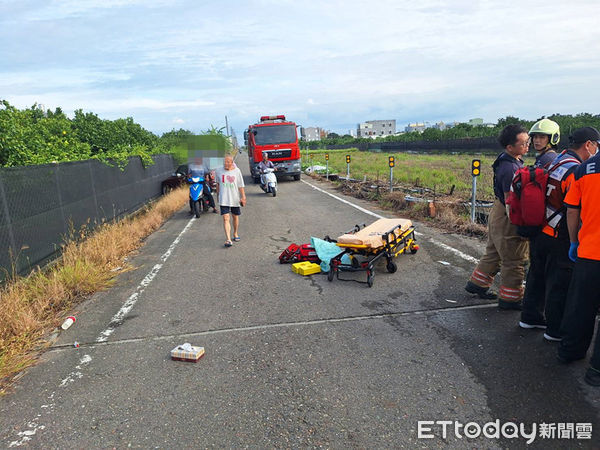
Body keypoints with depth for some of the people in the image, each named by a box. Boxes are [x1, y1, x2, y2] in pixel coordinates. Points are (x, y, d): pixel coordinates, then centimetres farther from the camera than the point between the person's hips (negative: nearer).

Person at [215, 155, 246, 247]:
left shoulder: (237, 171, -3)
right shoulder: (219, 171, 1)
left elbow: (241, 185, -1)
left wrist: (243, 197, -6)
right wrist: (218, 194, 24)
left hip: (235, 199, 1)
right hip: (224, 199, 0)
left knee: (235, 217, 15)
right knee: (226, 218, -12)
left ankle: (235, 234, 38)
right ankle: (228, 239, -16)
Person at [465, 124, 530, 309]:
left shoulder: (506, 159, 5)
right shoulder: (510, 168, -26)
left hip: (498, 212, 10)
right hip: (508, 218, -10)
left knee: (493, 253, 22)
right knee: (514, 261, 3)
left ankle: (477, 284, 36)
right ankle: (509, 299, 17)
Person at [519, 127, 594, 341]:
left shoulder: (554, 162, 8)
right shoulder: (575, 170, -19)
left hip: (539, 233, 9)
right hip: (559, 239, -8)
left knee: (537, 275, 19)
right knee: (560, 283, 4)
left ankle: (530, 316, 33)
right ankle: (556, 329, 16)